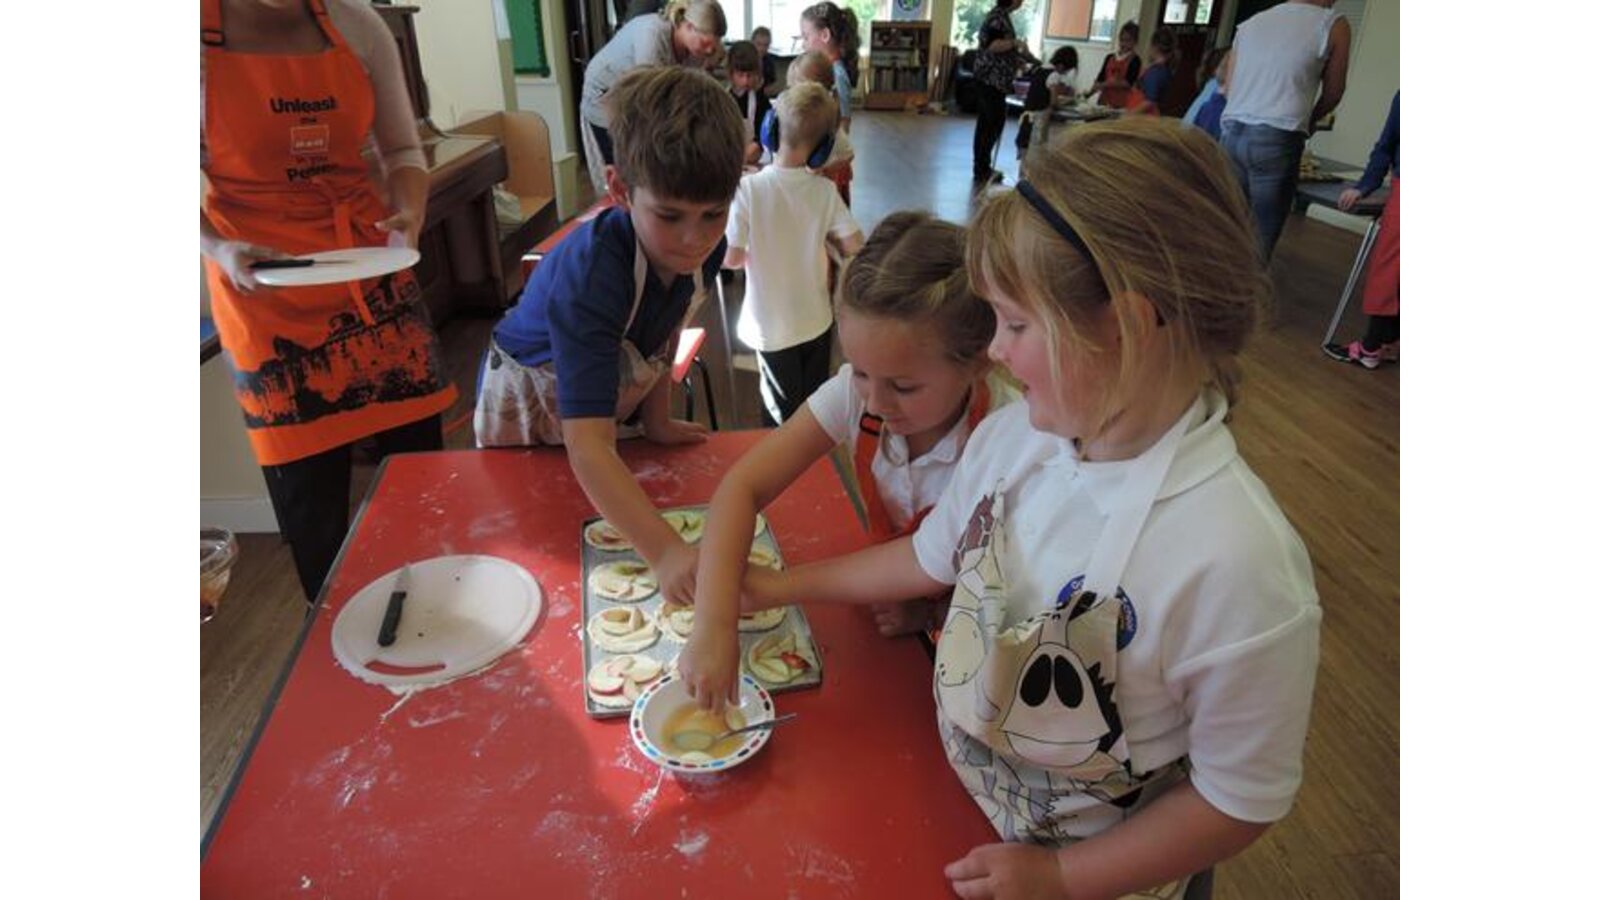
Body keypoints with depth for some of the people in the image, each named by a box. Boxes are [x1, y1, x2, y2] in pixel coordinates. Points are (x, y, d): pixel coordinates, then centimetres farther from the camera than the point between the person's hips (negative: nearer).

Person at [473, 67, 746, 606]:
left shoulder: (702, 248, -24)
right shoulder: (589, 278, -45)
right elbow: (585, 445, -53)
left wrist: (657, 420, -3)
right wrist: (666, 553, -62)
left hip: (612, 404, 5)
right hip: (530, 411, -5)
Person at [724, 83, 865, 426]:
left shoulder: (748, 188, -20)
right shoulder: (825, 190, -12)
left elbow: (731, 258, -19)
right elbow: (855, 248, -9)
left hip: (773, 327, -2)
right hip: (817, 322, 3)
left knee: (781, 422, 16)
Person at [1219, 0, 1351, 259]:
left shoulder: (1250, 22, 19)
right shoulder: (1333, 25, 6)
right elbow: (1333, 93, 13)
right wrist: (1308, 120, 32)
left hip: (1232, 133, 5)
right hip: (1277, 140, -5)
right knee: (1260, 241, 0)